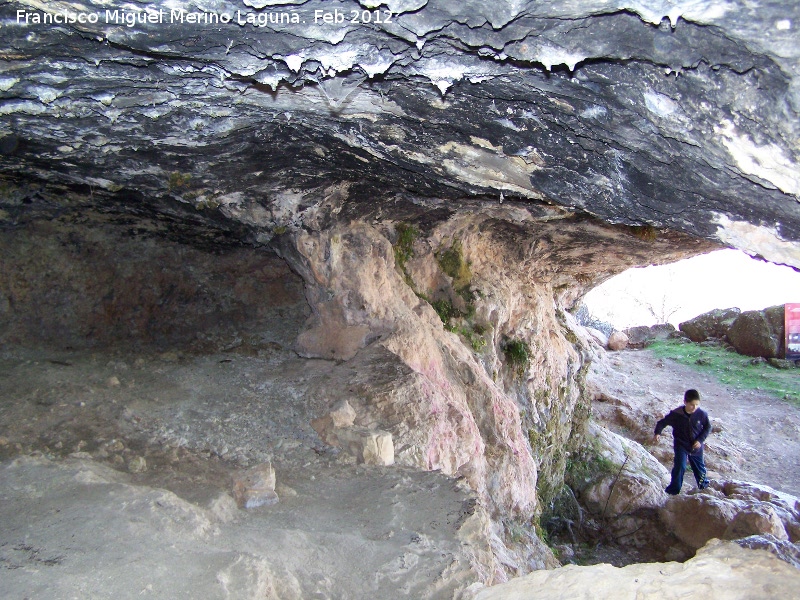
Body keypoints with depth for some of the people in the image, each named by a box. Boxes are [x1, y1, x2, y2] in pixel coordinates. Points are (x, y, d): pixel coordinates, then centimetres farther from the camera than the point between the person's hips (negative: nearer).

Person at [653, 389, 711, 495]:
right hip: (681, 445, -2)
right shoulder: (676, 414, -21)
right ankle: (674, 489, 1)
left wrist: (700, 440, -11)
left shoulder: (702, 414, -16)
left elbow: (707, 427, -1)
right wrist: (657, 433, -24)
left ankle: (703, 484, 47)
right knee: (680, 466, -13)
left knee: (699, 466, 20)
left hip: (696, 446, 2)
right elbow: (662, 422, -9)